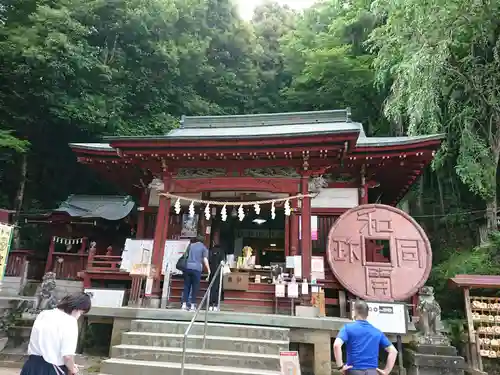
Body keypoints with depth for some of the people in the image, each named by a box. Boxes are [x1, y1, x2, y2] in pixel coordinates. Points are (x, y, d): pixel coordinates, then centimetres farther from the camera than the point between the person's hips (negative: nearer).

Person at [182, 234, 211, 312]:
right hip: (197, 269, -4)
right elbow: (205, 260, -2)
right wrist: (208, 269, 2)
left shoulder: (191, 245, 19)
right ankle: (192, 305, 1)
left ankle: (184, 304, 5)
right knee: (195, 288, 1)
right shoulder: (204, 248, 6)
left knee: (186, 286, 7)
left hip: (188, 267, 4)